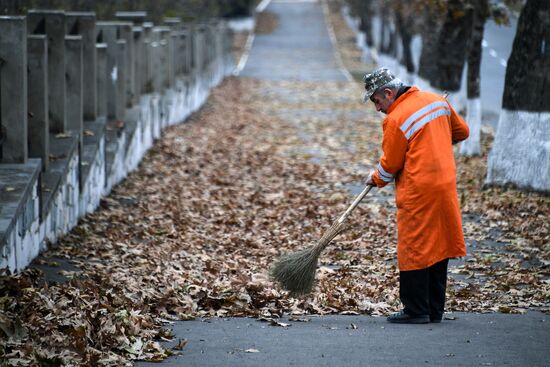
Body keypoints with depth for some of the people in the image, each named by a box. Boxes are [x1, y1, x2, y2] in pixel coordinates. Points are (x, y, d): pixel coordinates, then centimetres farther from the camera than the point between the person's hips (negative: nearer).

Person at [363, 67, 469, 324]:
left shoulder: (396, 120, -14)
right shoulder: (437, 100, 7)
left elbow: (390, 166, -6)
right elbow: (462, 131, 19)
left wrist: (376, 179, 14)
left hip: (418, 192, -8)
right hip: (445, 186, 8)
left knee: (413, 251, 1)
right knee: (437, 247, 12)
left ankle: (416, 311, 3)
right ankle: (434, 310, 18)